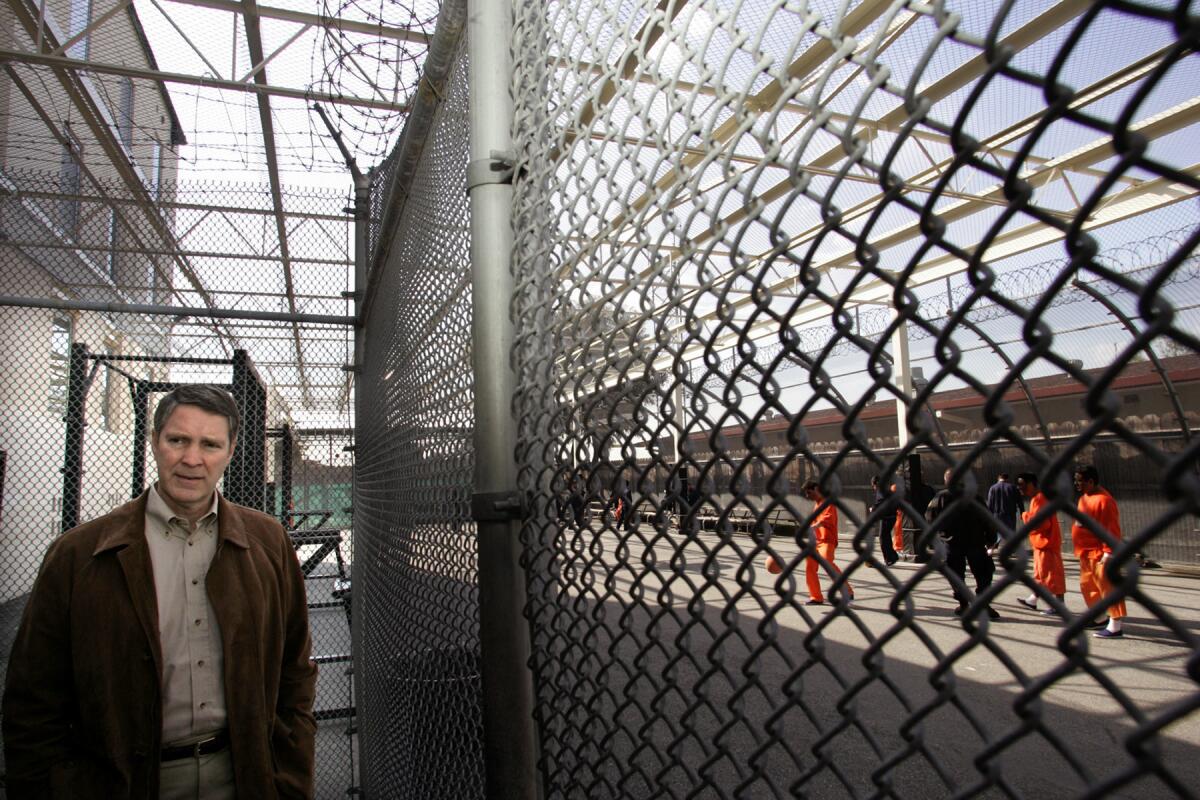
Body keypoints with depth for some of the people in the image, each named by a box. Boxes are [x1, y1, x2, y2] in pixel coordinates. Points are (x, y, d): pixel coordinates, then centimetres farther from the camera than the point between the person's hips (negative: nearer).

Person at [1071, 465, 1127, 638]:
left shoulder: (1103, 500, -19)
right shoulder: (1085, 497, 12)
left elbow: (1112, 529, -22)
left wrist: (1108, 552, -24)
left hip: (1100, 554, -11)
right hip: (1086, 553, 11)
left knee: (1107, 587, -5)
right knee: (1087, 586, 19)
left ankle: (1115, 626, -1)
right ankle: (1099, 618, 33)